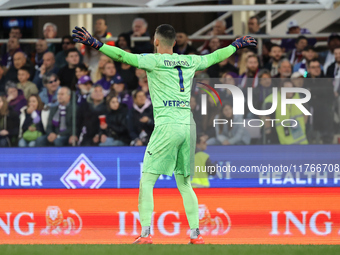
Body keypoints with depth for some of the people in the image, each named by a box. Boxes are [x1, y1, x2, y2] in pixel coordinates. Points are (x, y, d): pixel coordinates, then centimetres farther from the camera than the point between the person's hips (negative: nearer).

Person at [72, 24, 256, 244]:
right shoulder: (190, 61, 13)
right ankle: (195, 233, 8)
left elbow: (125, 56, -14)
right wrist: (236, 45, 45)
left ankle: (146, 234, -13)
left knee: (146, 182, -2)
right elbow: (213, 58, 29)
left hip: (167, 127, -6)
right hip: (188, 126, 6)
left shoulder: (154, 61, -2)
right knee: (185, 184, 14)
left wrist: (96, 44, -16)